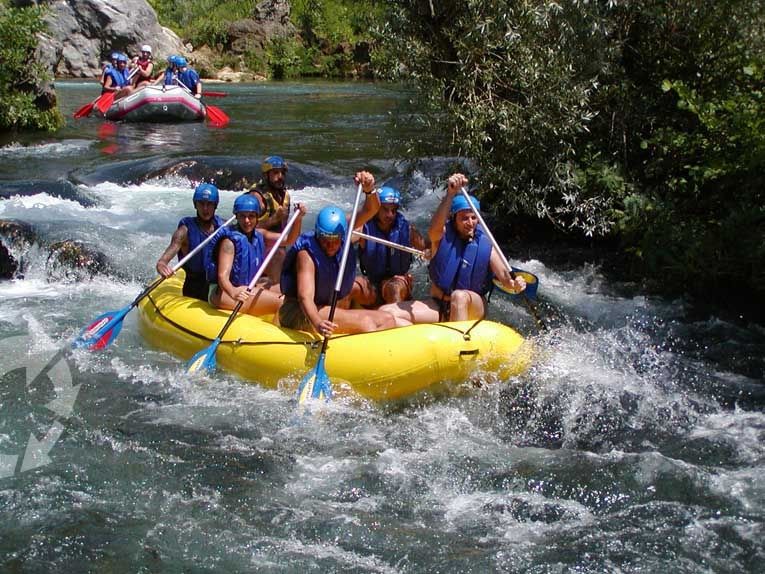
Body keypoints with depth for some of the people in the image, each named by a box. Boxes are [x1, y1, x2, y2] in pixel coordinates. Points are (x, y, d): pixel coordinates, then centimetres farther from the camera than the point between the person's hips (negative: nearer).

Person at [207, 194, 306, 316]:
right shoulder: (230, 241, -16)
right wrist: (234, 293, -47)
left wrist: (298, 219, -8)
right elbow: (223, 276, -26)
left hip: (247, 287, 10)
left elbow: (288, 240, 10)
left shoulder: (259, 235, 7)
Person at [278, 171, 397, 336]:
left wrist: (369, 190, -31)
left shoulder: (344, 237, -1)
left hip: (336, 313, 8)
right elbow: (305, 296, -32)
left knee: (387, 320, -7)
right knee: (363, 321, -27)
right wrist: (317, 323, -53)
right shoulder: (307, 254, -21)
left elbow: (371, 211, -7)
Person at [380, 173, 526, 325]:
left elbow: (504, 277, -9)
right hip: (439, 307, 2)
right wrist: (450, 194, -44)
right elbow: (435, 226, -28)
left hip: (472, 309, -2)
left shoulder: (485, 245, -3)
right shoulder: (442, 237, -4)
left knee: (460, 296, -39)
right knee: (386, 313, -19)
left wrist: (514, 285, -35)